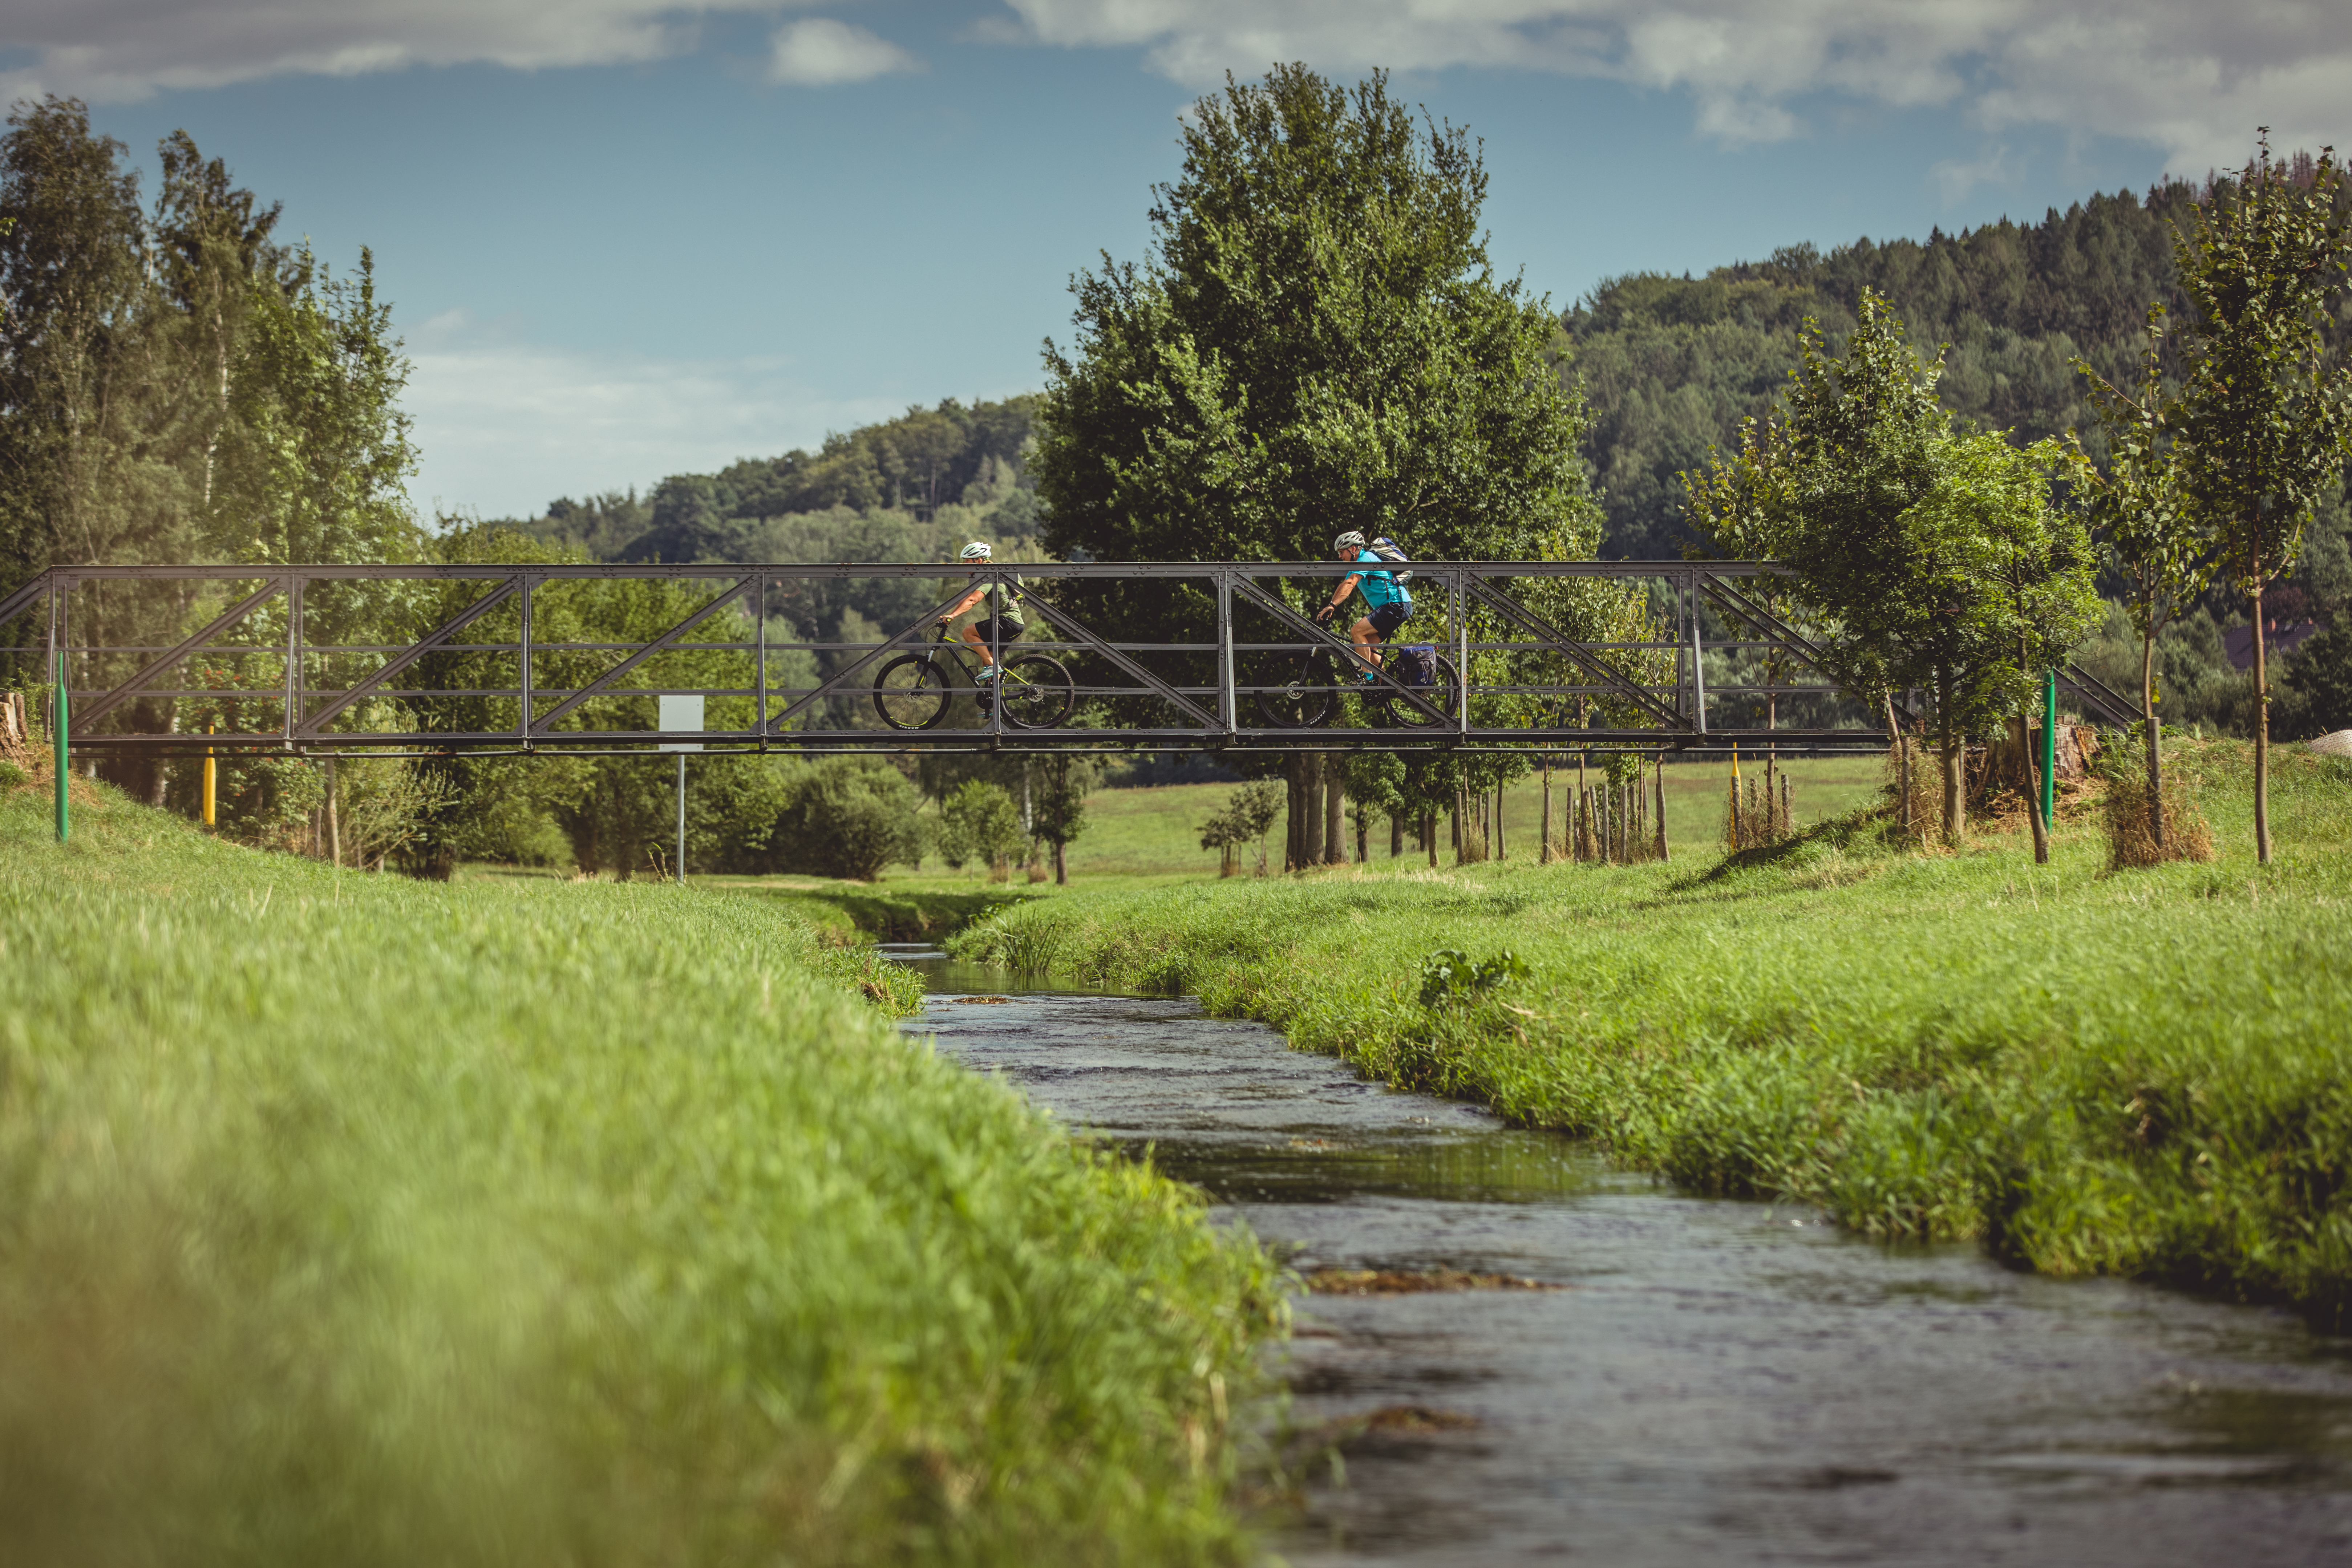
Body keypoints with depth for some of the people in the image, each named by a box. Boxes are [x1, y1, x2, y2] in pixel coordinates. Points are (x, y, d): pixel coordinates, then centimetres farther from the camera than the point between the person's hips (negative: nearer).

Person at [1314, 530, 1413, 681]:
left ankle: (1367, 677, -19)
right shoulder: (1357, 564, 19)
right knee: (1368, 646, 8)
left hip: (1396, 606, -11)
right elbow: (1344, 586, 16)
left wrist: (1332, 606, -37)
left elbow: (1349, 584, -27)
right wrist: (1328, 609, 6)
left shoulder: (1365, 559, -13)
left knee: (1357, 632, -19)